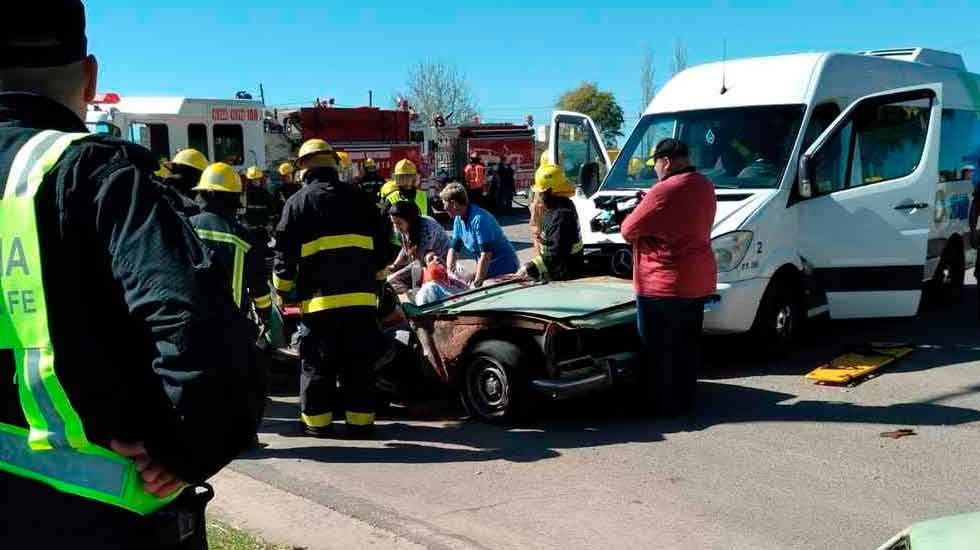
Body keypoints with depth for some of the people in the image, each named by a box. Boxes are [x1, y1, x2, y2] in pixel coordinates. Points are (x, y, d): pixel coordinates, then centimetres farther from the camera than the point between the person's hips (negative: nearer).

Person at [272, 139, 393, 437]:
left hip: (319, 298, -2)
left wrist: (283, 290, 12)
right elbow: (381, 246, 14)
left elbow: (285, 253, 2)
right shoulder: (360, 199, 11)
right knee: (359, 361, 8)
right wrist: (375, 281, 23)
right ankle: (361, 420, 12)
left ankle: (317, 420, 13)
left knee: (317, 362, 8)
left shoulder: (297, 202, 3)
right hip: (361, 295, 3)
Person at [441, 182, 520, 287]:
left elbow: (486, 255, -26)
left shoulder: (479, 219, -24)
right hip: (488, 270, 8)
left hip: (505, 270, -8)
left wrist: (477, 283, -23)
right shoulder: (458, 219, 4)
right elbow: (453, 249, 11)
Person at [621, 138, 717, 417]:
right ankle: (685, 402, 24)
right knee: (687, 346, 15)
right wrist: (647, 205, 10)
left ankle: (663, 404, 11)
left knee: (658, 350, 4)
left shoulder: (664, 191, -19)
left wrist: (635, 213, 9)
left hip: (664, 284, -8)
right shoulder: (705, 186, 8)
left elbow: (629, 230, -12)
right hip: (698, 282, 9)